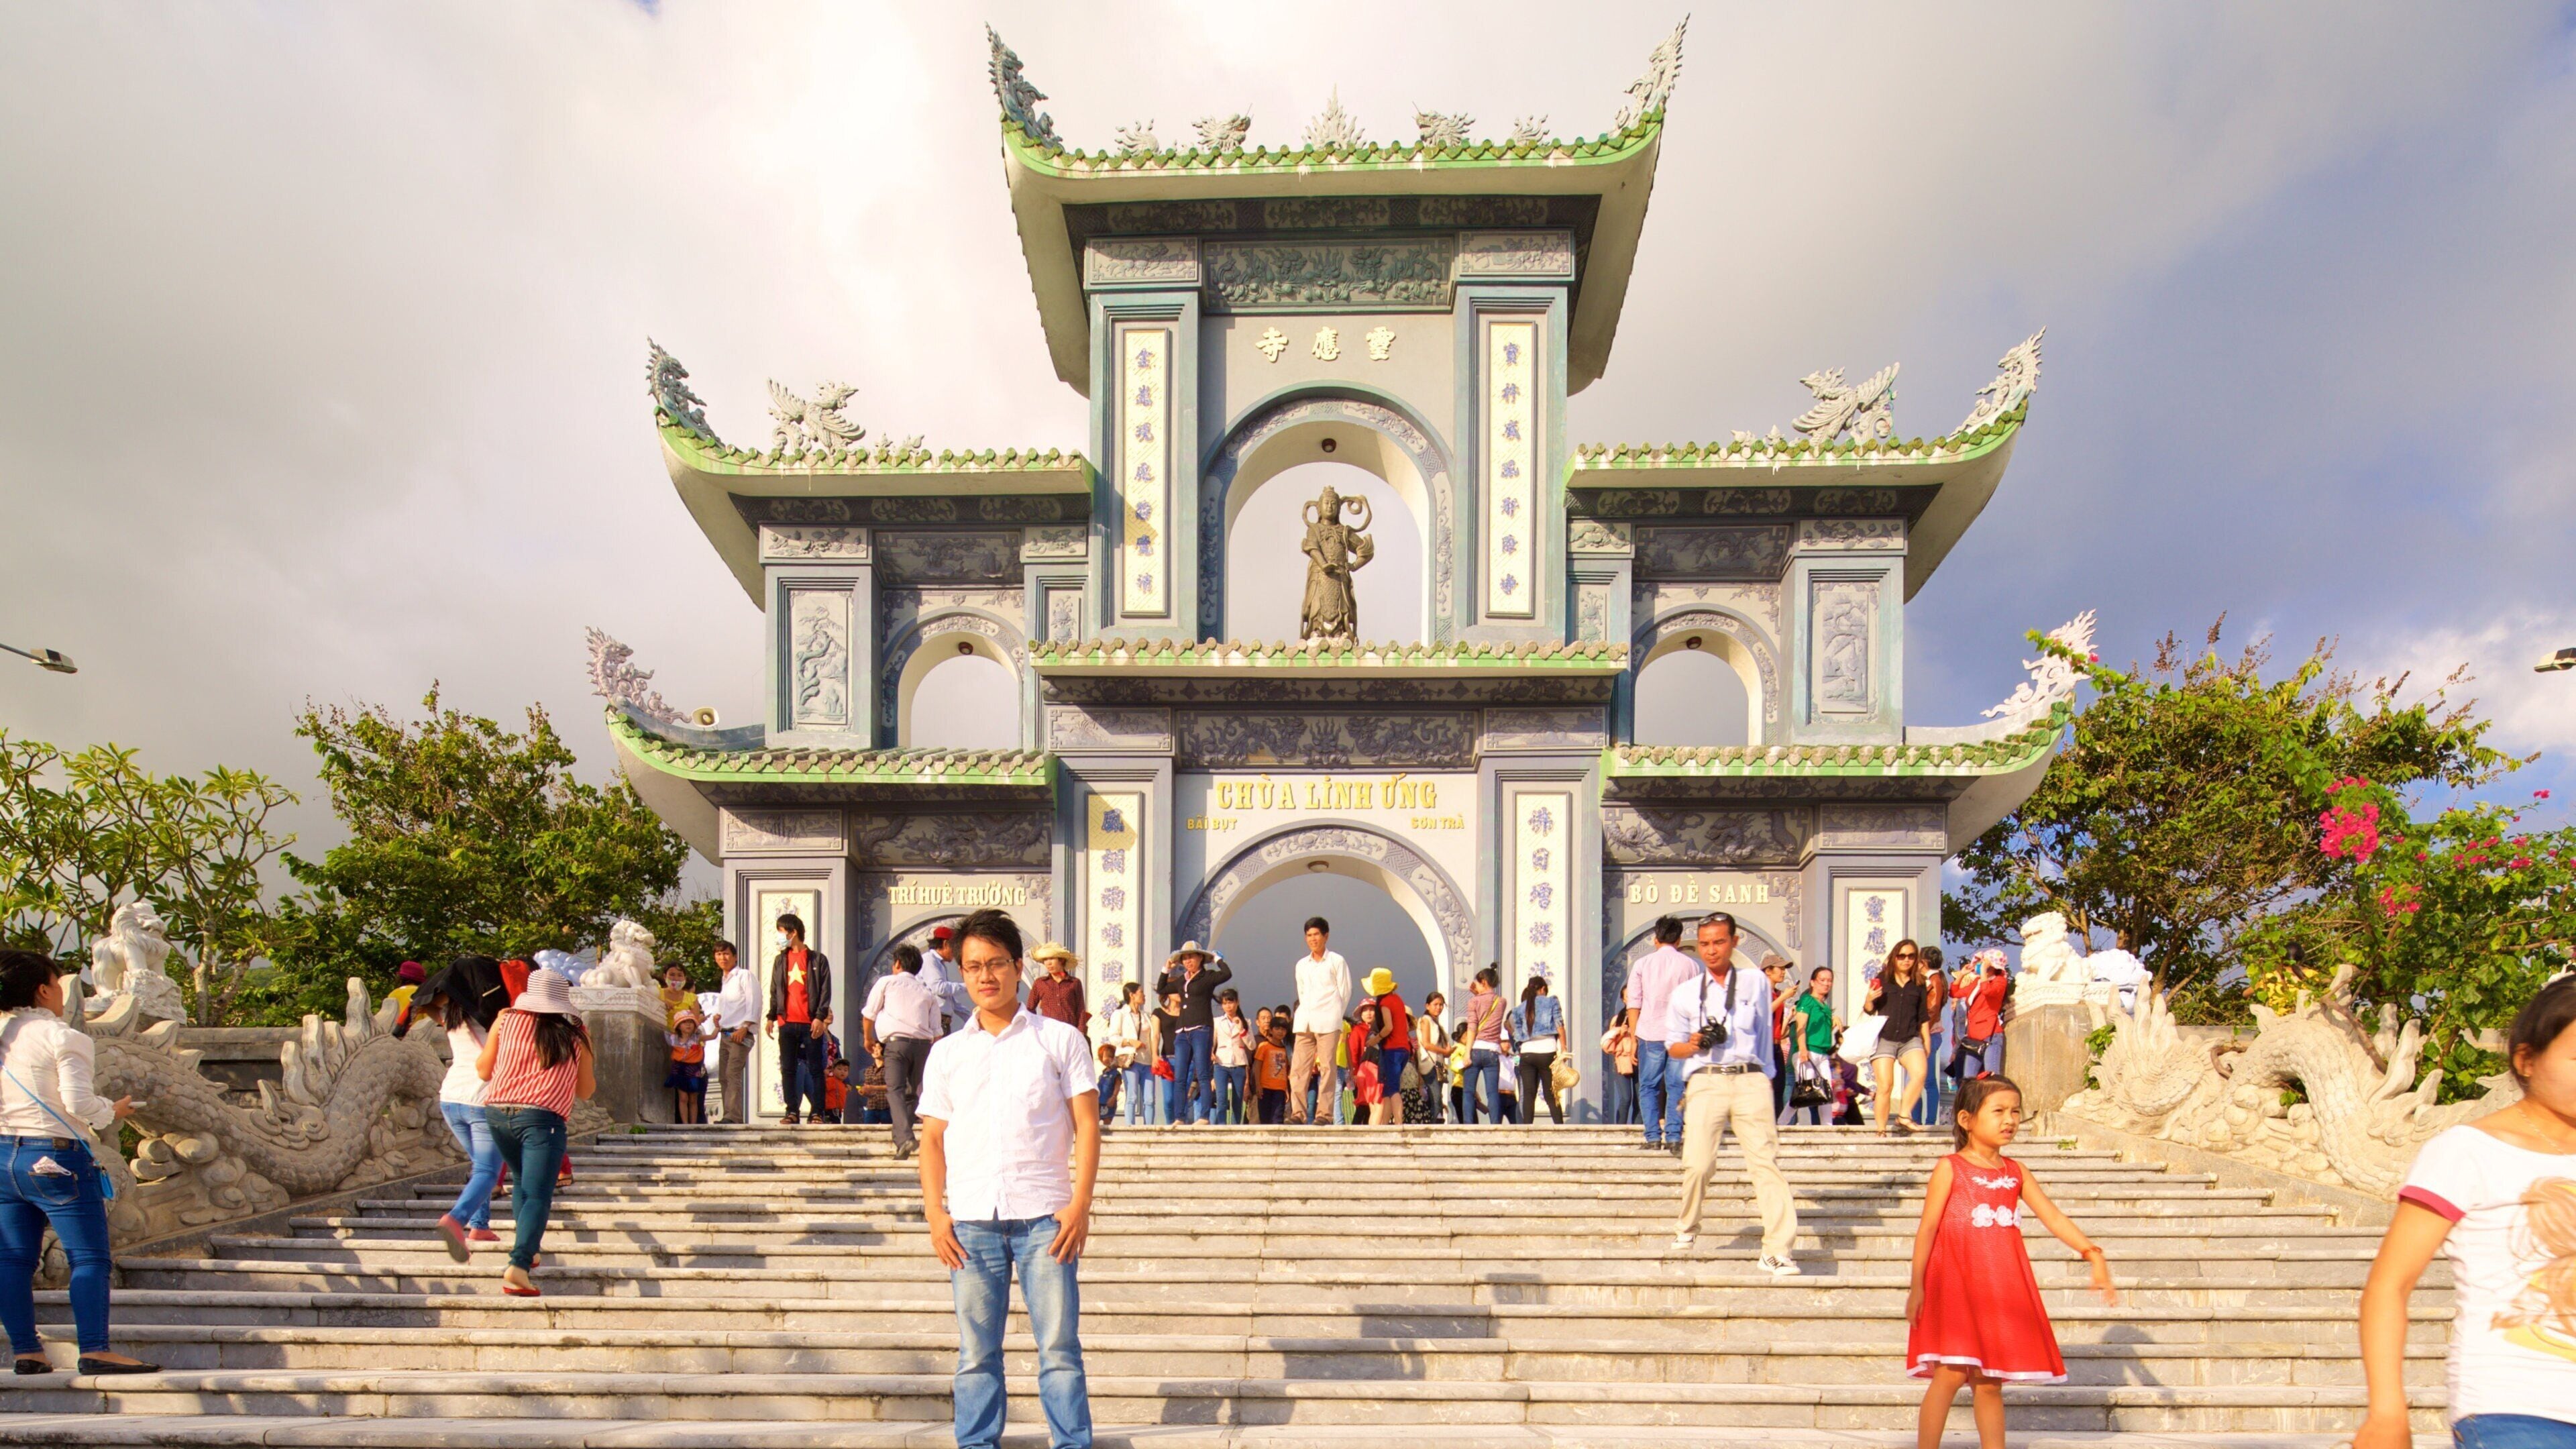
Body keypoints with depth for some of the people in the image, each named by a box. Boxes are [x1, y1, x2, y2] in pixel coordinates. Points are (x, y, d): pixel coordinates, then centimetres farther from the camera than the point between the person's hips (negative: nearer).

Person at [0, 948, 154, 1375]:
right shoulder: (64, 1038, -11)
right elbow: (78, 1102, -18)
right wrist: (112, 1113, 1)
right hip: (55, 1158, -7)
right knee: (89, 1257, -4)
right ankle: (95, 1350, -9)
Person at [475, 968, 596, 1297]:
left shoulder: (507, 1020, 10)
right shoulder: (575, 1035, 10)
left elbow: (484, 1070, 15)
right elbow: (585, 1090, 17)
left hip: (497, 1112, 3)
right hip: (543, 1118, -3)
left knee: (522, 1180, 26)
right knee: (537, 1195, -7)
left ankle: (527, 1251, 25)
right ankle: (518, 1265, -24)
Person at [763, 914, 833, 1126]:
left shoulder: (818, 960, 3)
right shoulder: (780, 961, 15)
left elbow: (825, 991, -1)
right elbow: (774, 991, 16)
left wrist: (820, 1017, -10)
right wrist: (771, 1017, 6)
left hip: (810, 1024, -4)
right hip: (786, 1023, 4)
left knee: (815, 1069, -1)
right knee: (788, 1069, 2)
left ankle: (817, 1112, 2)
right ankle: (793, 1112, 5)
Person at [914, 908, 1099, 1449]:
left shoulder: (1060, 1040, 5)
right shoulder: (947, 1052, 13)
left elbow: (1086, 1126, 3)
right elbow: (932, 1139, 13)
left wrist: (1080, 1204, -7)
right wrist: (935, 1213, 2)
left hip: (1044, 1217, -2)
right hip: (971, 1220, 2)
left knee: (1059, 1348, -2)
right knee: (975, 1353, 6)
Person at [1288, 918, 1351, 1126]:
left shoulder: (1336, 961, 3)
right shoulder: (1301, 965, 18)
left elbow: (1345, 992, 2)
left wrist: (1334, 1016, 0)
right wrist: (1304, 1014, 9)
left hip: (1328, 1023, -5)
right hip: (1304, 1023, 5)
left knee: (1327, 1067, -8)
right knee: (1299, 1067, -2)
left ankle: (1324, 1113, -7)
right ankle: (1298, 1112, -1)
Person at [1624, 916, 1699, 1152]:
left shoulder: (1642, 965, 2)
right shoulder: (1690, 965, 4)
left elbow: (1634, 1005, 1)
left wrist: (1634, 1037, 7)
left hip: (1650, 1034, -1)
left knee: (1648, 1087, 8)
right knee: (1677, 1087, 6)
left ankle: (1653, 1139, 2)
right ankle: (1673, 1138, 0)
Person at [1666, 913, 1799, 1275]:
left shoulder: (1757, 984, 15)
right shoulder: (1684, 993, 14)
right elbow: (1674, 1046, 15)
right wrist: (1696, 1044, -6)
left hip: (1751, 1080, 0)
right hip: (1705, 1081, 0)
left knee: (1766, 1161, -10)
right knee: (1698, 1164, -12)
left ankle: (1777, 1251, -11)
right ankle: (1686, 1229, 14)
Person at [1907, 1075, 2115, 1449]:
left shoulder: (2016, 1173, 11)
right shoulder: (1950, 1169, -4)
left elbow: (2053, 1217, 8)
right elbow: (1927, 1227, -6)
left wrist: (2093, 1254, -7)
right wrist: (1917, 1286, -9)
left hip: (2001, 1290, 5)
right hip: (1956, 1284, -5)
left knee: (1989, 1383, 9)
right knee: (1950, 1374, -10)